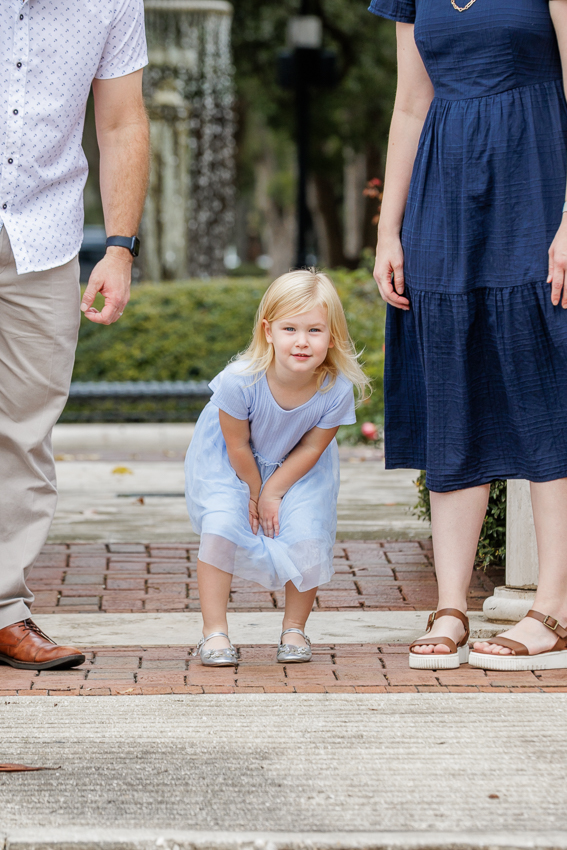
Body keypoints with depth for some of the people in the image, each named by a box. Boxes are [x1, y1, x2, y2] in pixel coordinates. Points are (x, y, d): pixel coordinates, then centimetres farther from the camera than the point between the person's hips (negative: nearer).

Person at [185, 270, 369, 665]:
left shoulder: (338, 388, -30)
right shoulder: (240, 381, -36)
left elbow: (311, 447, -15)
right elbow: (237, 447, -20)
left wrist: (273, 492, -14)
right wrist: (255, 493, -9)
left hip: (298, 467, 2)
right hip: (228, 461, -1)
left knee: (307, 537, -13)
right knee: (220, 526, -19)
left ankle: (295, 630, 10)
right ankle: (214, 632, -6)